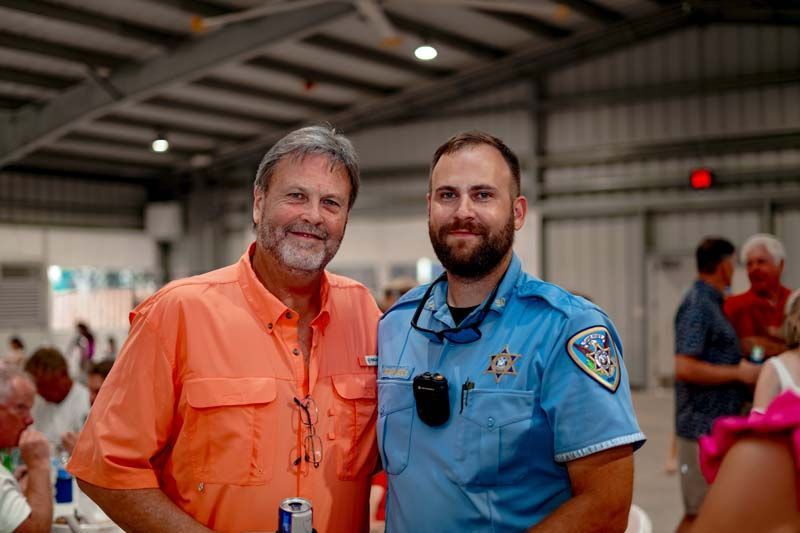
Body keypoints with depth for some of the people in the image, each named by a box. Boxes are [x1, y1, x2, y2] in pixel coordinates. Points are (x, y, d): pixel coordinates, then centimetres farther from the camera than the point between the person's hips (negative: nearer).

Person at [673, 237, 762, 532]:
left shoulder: (711, 303, 14)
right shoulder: (697, 306, -16)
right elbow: (685, 368, -24)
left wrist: (741, 366, 12)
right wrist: (738, 373, -17)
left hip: (718, 425, 10)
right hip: (703, 427, -10)